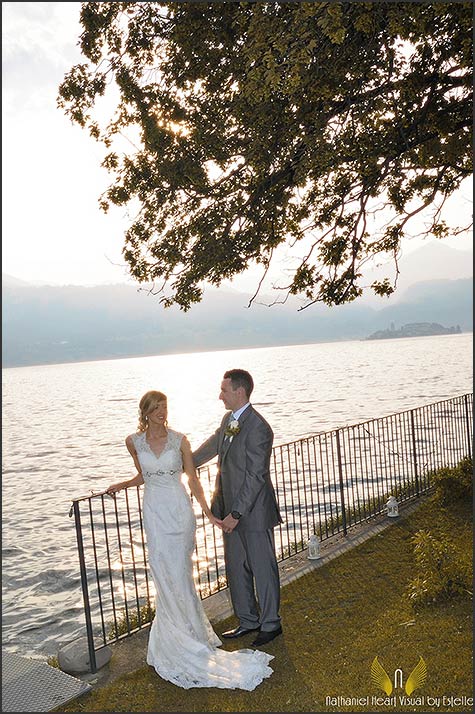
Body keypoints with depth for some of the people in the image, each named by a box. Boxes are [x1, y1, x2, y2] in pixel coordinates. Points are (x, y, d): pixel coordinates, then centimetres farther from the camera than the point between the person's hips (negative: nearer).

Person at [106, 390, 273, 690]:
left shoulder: (180, 440, -6)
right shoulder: (134, 442, 0)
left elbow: (193, 478, -1)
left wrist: (208, 512, -3)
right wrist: (122, 485, 3)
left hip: (179, 510, -2)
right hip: (154, 512, 2)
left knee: (178, 572, 1)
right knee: (163, 573, 5)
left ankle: (182, 635, 20)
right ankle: (179, 634, 23)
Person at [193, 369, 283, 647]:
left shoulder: (258, 428, -22)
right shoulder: (228, 419, 5)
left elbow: (255, 476, -22)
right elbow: (210, 448, 20)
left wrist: (236, 513, -21)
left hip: (253, 512, -9)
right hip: (231, 510, 9)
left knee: (263, 568, 9)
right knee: (236, 568, 19)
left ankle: (270, 623, 28)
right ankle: (248, 621, 36)